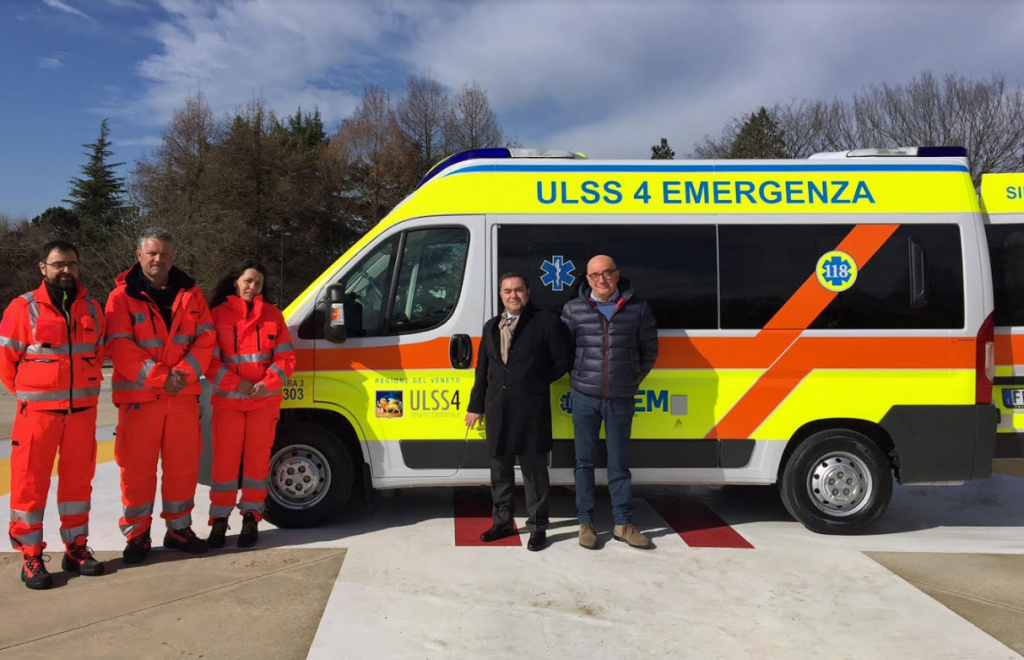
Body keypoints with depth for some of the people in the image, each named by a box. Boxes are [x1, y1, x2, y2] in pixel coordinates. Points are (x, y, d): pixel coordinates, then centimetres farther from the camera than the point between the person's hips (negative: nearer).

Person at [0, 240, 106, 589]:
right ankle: (30, 556, 10)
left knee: (78, 479, 11)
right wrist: (28, 393, 4)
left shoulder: (91, 307, 7)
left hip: (82, 409, 4)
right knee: (30, 482, 1)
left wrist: (87, 387, 9)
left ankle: (76, 547, 22)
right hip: (38, 410, -4)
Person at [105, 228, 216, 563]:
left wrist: (183, 373, -14)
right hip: (139, 396, -3)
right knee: (137, 467, 2)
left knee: (183, 464, 9)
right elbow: (119, 347, -11)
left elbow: (205, 339, 2)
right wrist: (160, 377, -19)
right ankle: (137, 533, 16)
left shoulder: (190, 294, 8)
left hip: (184, 395, 3)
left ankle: (179, 528, 23)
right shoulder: (122, 297, -2)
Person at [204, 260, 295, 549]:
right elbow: (209, 359, -3)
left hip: (265, 401, 1)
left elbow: (285, 357, 2)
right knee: (225, 459, 3)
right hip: (227, 401, -1)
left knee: (258, 458, 6)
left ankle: (251, 518, 17)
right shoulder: (218, 315, 0)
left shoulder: (272, 315, 5)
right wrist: (236, 383, -15)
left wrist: (267, 384, -13)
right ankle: (219, 519, 14)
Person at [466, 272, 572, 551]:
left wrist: (536, 382, -3)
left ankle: (538, 527, 14)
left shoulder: (546, 322, -3)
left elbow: (563, 361, -2)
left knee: (534, 470, 3)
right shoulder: (491, 327, 15)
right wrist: (476, 405, 13)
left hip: (531, 410, -5)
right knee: (500, 468, 14)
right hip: (497, 408, 5)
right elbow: (482, 369, 16)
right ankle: (503, 521, 28)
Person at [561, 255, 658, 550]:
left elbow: (649, 351, 9)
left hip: (621, 399, 0)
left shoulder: (638, 308, 1)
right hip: (585, 397, 0)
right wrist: (579, 379, 6)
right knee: (585, 462, 7)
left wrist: (633, 380, 8)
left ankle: (623, 524, 18)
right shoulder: (573, 309, 0)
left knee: (619, 464, 9)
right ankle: (586, 523, 16)